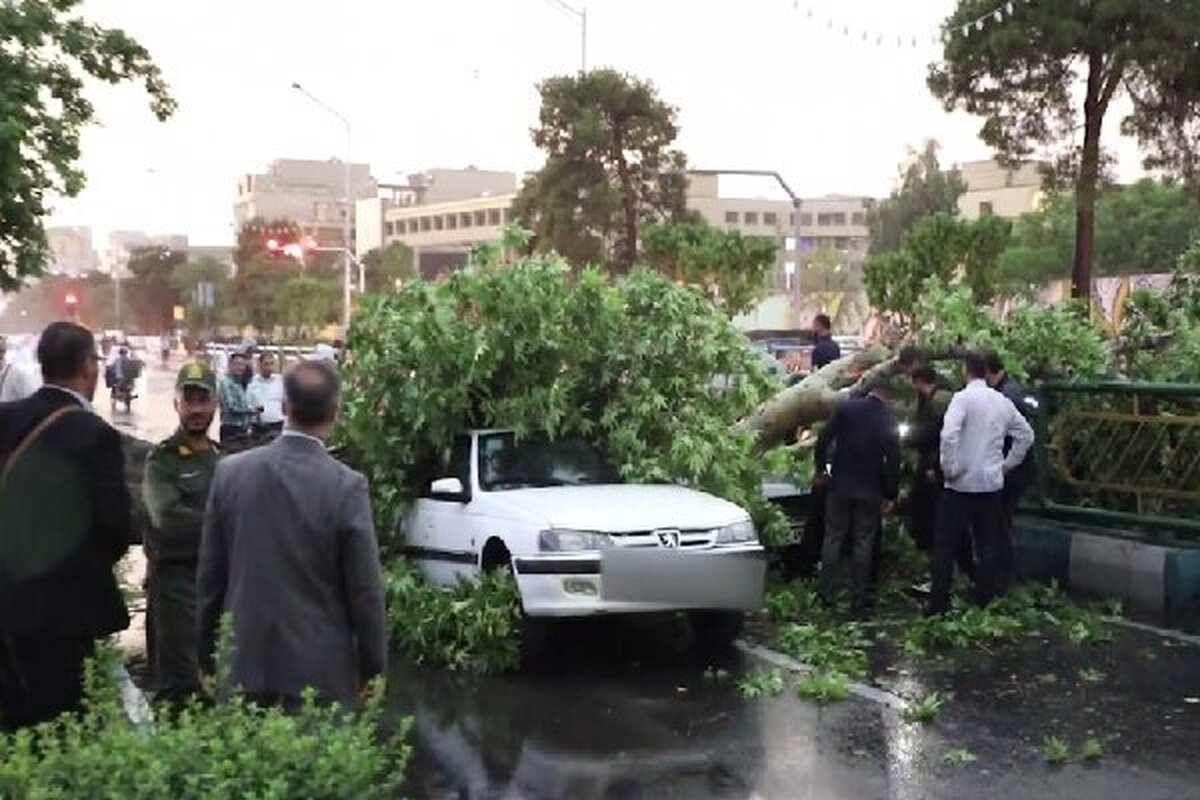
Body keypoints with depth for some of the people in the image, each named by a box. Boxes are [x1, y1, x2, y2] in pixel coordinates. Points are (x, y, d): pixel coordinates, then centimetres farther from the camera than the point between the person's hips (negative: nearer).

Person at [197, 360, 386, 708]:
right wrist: (372, 666, 4)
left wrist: (208, 656, 15)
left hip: (244, 665, 3)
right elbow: (365, 590, -9)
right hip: (320, 669, -3)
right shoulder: (347, 486, -14)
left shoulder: (230, 472, -4)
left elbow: (209, 577, 4)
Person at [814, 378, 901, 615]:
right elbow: (893, 461, 0)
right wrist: (890, 495, 7)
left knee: (833, 538, 9)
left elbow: (824, 439, -6)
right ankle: (860, 599, 8)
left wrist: (820, 469, 7)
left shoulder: (845, 408, -3)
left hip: (840, 485, 0)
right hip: (870, 490, 0)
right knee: (864, 543, 7)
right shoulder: (889, 420, -1)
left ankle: (826, 593, 9)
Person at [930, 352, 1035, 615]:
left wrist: (949, 469, -14)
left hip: (961, 484, -5)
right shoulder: (1002, 401, 7)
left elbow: (948, 435, -25)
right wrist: (1007, 464, 19)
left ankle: (938, 604, 2)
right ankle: (985, 601, 15)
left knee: (946, 546, 2)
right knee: (988, 545, 12)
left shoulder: (963, 398, -12)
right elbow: (1026, 434, 16)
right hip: (992, 483, 5)